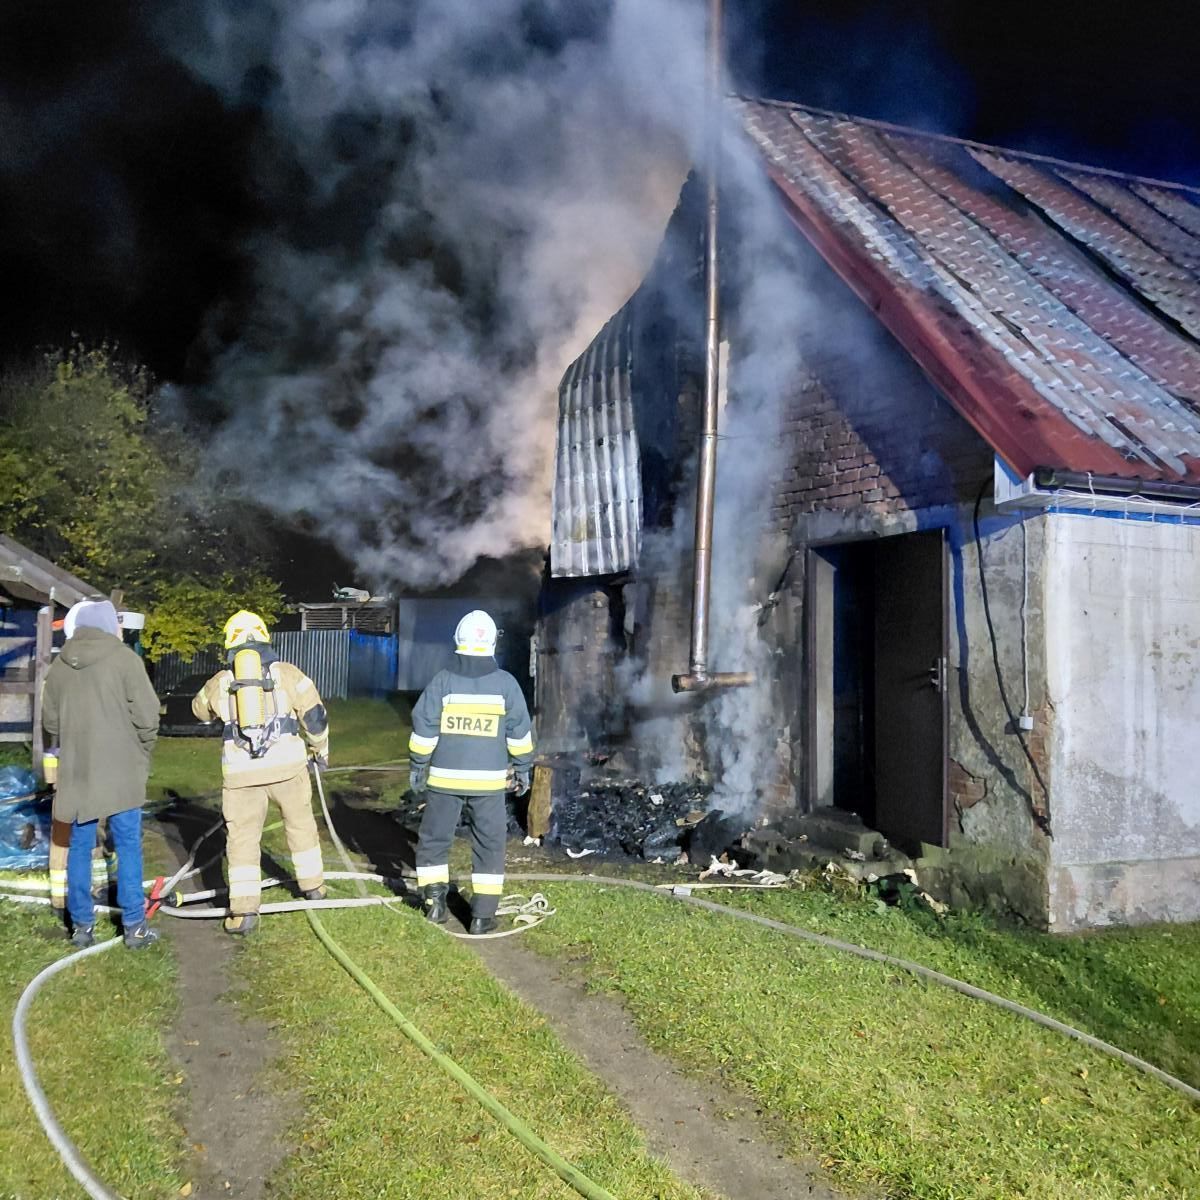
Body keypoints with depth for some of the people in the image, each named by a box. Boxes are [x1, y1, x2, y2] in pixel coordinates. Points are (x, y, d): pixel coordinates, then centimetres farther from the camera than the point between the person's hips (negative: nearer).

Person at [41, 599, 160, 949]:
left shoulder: (59, 664, 7)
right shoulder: (124, 658, -9)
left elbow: (50, 720, 12)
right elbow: (146, 715, -12)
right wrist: (144, 751, 5)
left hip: (76, 771, 4)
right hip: (121, 770, -4)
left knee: (80, 846, 12)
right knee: (127, 846, 3)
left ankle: (81, 924, 17)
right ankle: (134, 926, 6)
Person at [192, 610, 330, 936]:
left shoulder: (220, 681, 9)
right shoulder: (287, 673, 4)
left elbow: (200, 708, 30)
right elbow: (315, 715, 3)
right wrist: (320, 749, 19)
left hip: (241, 770, 0)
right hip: (287, 763, 0)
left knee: (242, 837, 6)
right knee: (300, 824, 20)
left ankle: (244, 910, 1)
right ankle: (312, 885, 31)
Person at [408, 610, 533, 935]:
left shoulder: (443, 681, -6)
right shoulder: (506, 683, -4)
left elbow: (423, 729, -4)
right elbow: (520, 732, 0)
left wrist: (417, 767, 7)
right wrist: (523, 769, 11)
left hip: (445, 777, 0)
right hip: (489, 780, 0)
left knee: (434, 839, 16)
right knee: (489, 844, 8)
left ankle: (435, 900, 13)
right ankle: (483, 915, 7)